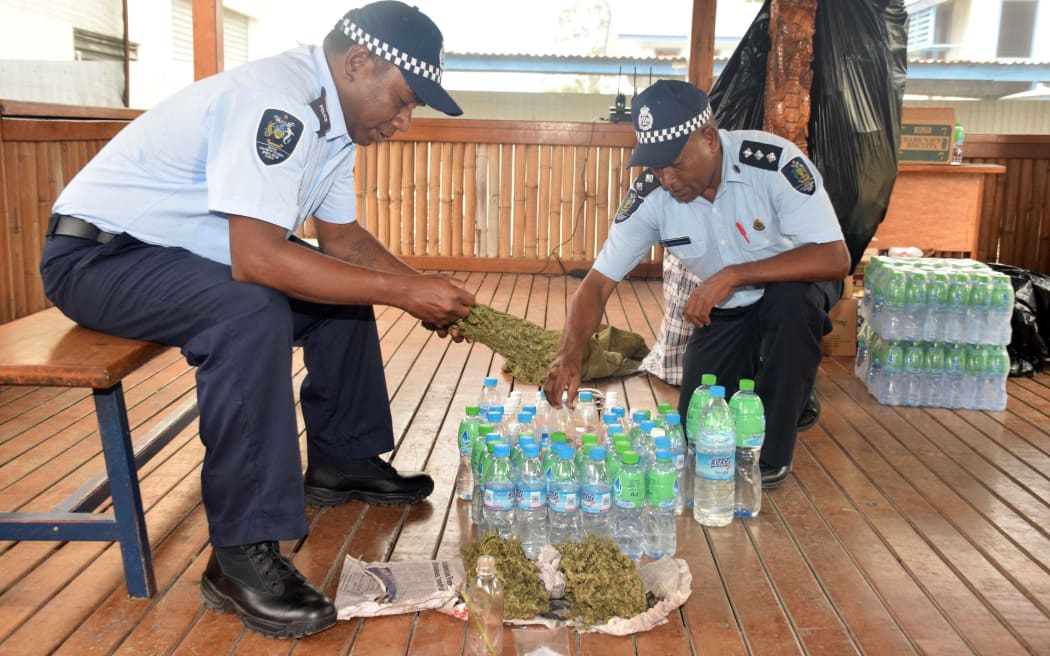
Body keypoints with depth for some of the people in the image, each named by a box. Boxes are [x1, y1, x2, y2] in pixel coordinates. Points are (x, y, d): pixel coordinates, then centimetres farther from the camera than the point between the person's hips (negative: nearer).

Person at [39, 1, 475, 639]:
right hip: (97, 252, -9)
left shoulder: (330, 113, 3)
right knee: (249, 313, -34)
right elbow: (257, 258, -38)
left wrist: (426, 288, -5)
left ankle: (340, 461, 18)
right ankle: (242, 557, -27)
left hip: (196, 253, 10)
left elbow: (342, 237, 10)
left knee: (344, 286, 7)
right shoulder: (274, 102, -28)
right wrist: (401, 290, -32)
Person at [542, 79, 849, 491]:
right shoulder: (650, 195, -22)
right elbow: (598, 283, -20)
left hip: (794, 285, -3)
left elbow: (835, 258, -34)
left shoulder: (774, 161, -31)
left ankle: (771, 456, -17)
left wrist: (732, 275, -42)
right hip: (725, 307, 3)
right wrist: (570, 354, -37)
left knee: (791, 303, -39)